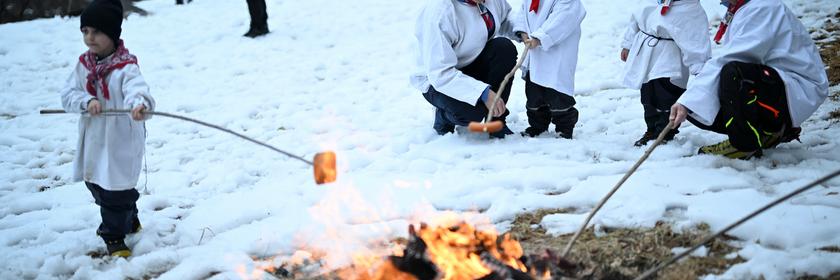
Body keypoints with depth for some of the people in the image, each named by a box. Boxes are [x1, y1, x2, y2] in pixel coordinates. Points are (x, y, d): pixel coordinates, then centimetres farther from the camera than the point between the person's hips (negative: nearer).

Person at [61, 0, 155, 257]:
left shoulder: (125, 67, -17)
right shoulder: (84, 64, 4)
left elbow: (136, 89, -36)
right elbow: (68, 94, -1)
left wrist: (139, 105, -59)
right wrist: (87, 101, -22)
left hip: (121, 141, -7)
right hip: (93, 139, 7)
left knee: (115, 190, -1)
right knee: (96, 183, 19)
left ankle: (114, 235, 19)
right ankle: (129, 221, 41)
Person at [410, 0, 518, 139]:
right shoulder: (439, 11, -31)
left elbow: (507, 21, 10)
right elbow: (440, 74, -33)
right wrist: (484, 93, -38)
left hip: (473, 66, 7)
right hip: (438, 81, -7)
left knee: (504, 47, -21)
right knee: (473, 111, -33)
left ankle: (496, 121, -9)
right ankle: (444, 114, 4)